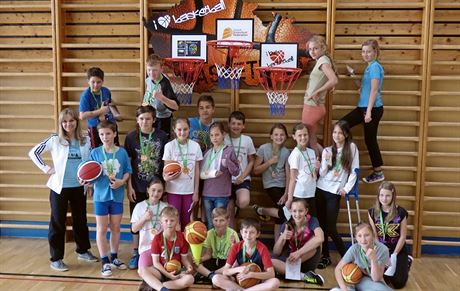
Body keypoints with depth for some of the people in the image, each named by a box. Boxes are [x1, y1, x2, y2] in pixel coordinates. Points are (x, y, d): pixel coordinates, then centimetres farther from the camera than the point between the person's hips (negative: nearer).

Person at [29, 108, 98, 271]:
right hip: (60, 188, -3)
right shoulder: (54, 140, -6)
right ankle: (56, 258, 16)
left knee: (80, 220, 16)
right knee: (58, 223, 5)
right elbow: (33, 152, -1)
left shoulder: (85, 141, 1)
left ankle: (82, 250, 34)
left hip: (79, 187, 3)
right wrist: (46, 169, -8)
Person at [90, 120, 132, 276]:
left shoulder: (122, 152, -2)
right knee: (101, 229, 4)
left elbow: (128, 172, 2)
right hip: (101, 195, -1)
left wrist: (122, 181, -15)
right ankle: (105, 261, 16)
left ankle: (114, 257, 29)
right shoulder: (95, 152, -5)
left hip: (117, 195, 1)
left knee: (115, 228, 13)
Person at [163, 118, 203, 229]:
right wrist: (166, 177, -27)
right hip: (174, 190, -2)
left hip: (189, 190, 2)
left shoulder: (195, 146, -1)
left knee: (186, 220, 12)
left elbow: (197, 170, 3)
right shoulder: (169, 146, -8)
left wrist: (196, 191, 2)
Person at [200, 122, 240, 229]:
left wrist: (228, 163, -22)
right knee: (209, 225, 11)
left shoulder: (229, 151, -3)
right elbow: (201, 173, 5)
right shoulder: (207, 152, 9)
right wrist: (212, 174, -13)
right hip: (207, 194, 4)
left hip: (222, 195, -4)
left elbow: (236, 172, -4)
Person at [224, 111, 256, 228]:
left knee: (244, 202, -27)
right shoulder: (223, 139, -2)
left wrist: (242, 176, -8)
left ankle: (236, 203, 8)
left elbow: (251, 161, 4)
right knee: (229, 213, 4)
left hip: (242, 179, 0)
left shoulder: (247, 140, 0)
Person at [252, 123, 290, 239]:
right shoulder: (263, 148, -7)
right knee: (285, 213, -16)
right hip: (271, 185, -3)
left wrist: (286, 194, -9)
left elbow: (288, 175, -3)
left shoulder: (286, 152, 0)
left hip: (283, 186, 4)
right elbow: (256, 170, -4)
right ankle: (260, 210, 9)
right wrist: (269, 162, -15)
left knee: (280, 217, 4)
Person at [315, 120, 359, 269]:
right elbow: (322, 174, 4)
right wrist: (327, 161, -12)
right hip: (321, 189, 4)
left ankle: (345, 256, 11)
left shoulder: (352, 147, -1)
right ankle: (325, 256, 18)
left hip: (335, 192, -4)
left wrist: (346, 188, -9)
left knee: (330, 228, -7)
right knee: (321, 225, 5)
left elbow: (354, 171, -1)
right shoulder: (327, 150, 7)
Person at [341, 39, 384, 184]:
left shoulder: (375, 66, -13)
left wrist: (369, 111, -23)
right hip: (364, 107, 10)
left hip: (373, 109, -10)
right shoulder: (369, 66, 14)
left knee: (370, 139, -3)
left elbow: (374, 90, -20)